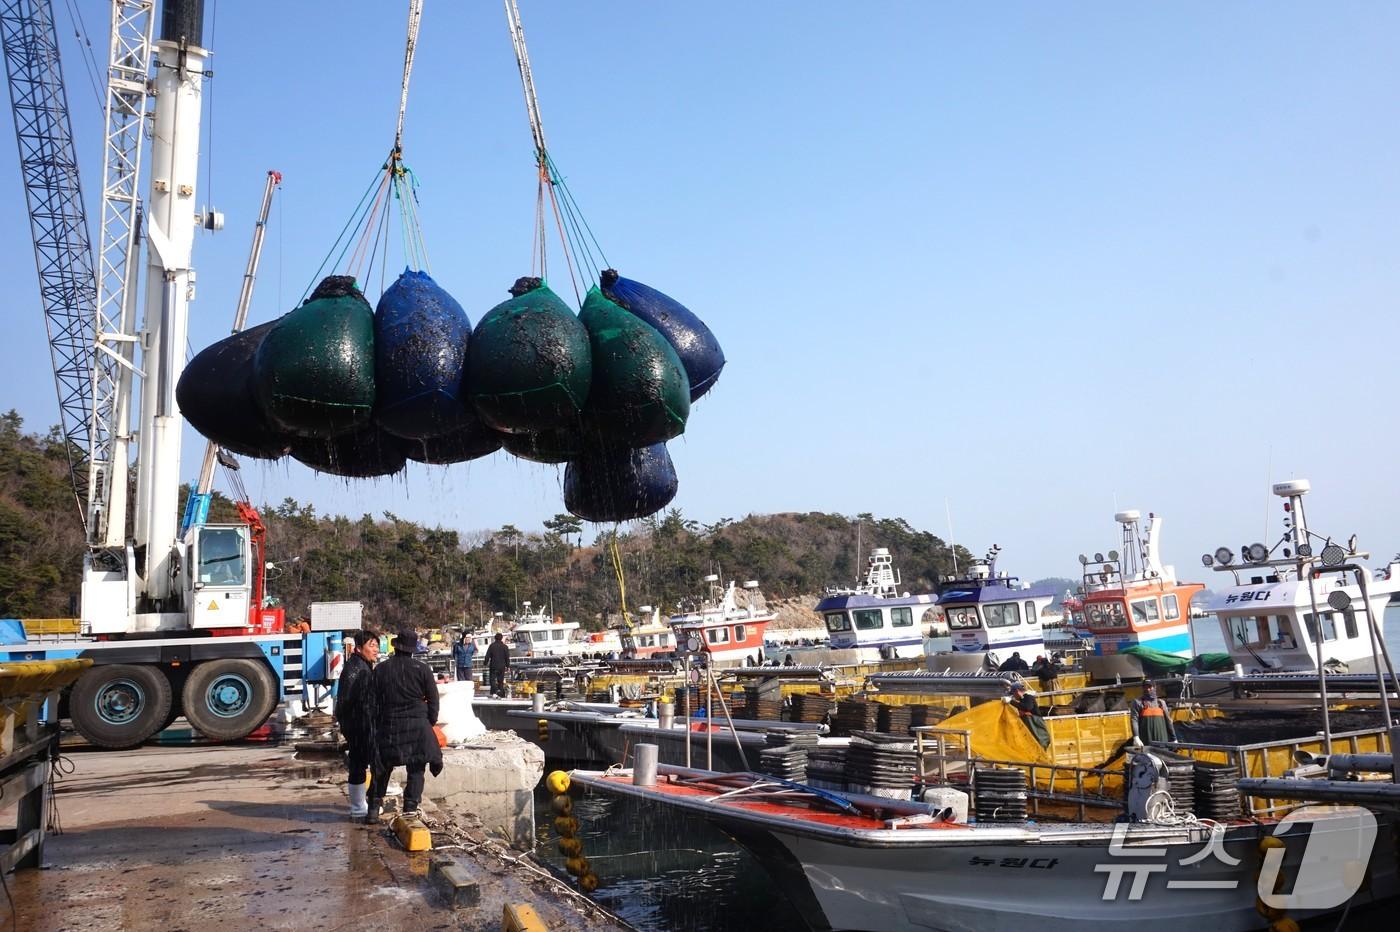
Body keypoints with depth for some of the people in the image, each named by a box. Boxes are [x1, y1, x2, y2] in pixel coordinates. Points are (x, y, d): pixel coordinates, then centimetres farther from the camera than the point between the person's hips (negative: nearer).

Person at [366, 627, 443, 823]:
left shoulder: (381, 669, 2)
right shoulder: (422, 669, -2)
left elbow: (374, 701, 6)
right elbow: (433, 698, 0)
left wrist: (375, 724, 15)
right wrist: (430, 722, 11)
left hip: (388, 725, 2)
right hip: (417, 725, -2)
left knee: (381, 768, 13)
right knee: (415, 769, 5)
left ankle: (374, 809, 14)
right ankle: (410, 808, 0)